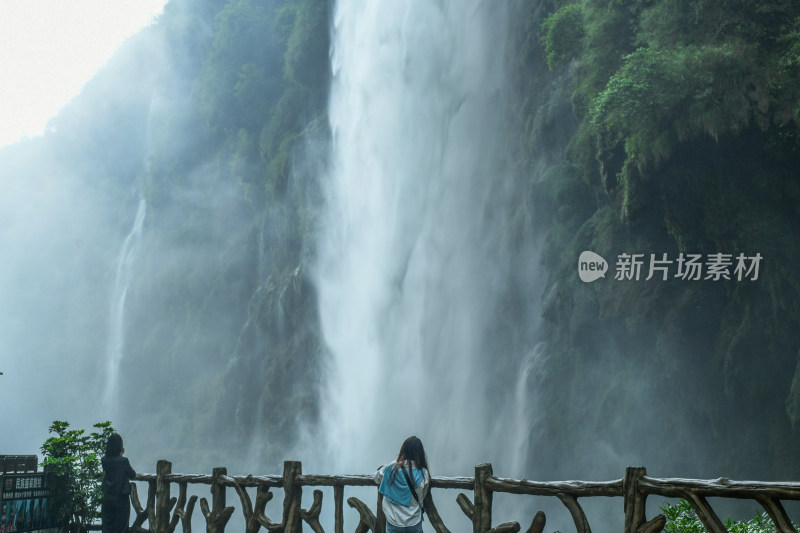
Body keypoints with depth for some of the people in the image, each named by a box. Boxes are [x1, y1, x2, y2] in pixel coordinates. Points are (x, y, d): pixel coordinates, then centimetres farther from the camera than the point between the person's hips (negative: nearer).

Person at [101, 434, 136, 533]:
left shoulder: (104, 460, -5)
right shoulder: (123, 461, -17)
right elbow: (132, 475, -5)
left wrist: (119, 455, 6)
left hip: (107, 498, 4)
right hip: (121, 498, -4)